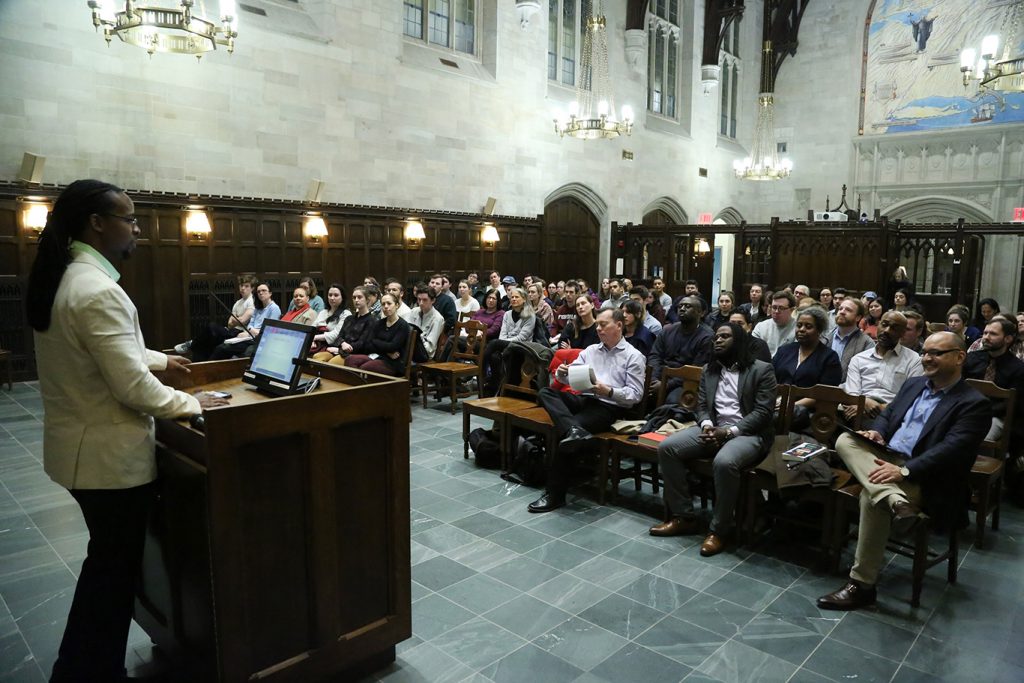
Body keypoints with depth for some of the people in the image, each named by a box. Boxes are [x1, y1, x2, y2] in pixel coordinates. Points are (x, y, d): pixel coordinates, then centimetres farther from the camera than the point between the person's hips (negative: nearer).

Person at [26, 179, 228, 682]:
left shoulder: (65, 278, 6)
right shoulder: (97, 291, -25)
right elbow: (132, 386, -26)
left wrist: (159, 359, 15)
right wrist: (191, 404, -13)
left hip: (81, 446, 10)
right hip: (110, 456, -10)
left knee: (105, 563, 25)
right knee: (114, 570, 8)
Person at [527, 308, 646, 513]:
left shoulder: (633, 356, 3)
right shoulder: (591, 350, 21)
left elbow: (636, 395, -4)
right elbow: (570, 378, 17)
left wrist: (608, 391, -19)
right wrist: (562, 373, -7)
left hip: (608, 407, -7)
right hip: (583, 399, 7)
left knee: (563, 432, -28)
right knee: (545, 392, -17)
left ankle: (555, 494, -19)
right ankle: (573, 431, -42)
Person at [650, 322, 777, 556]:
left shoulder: (762, 370, -2)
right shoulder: (708, 370, 16)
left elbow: (763, 412, -10)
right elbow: (701, 406, 13)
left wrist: (728, 432, -19)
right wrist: (707, 426, -11)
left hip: (749, 433, -6)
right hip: (713, 429, 6)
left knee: (724, 462, -38)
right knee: (666, 447, -15)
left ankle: (720, 529, -18)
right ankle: (683, 517, -6)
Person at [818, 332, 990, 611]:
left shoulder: (974, 405, -6)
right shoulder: (913, 384, 17)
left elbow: (951, 450, -19)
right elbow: (887, 415, 22)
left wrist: (904, 471, -30)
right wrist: (877, 433, -4)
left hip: (922, 479, -7)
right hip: (886, 461, 8)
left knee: (871, 497, -34)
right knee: (845, 440, -19)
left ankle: (862, 585, -21)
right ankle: (896, 504, -39)